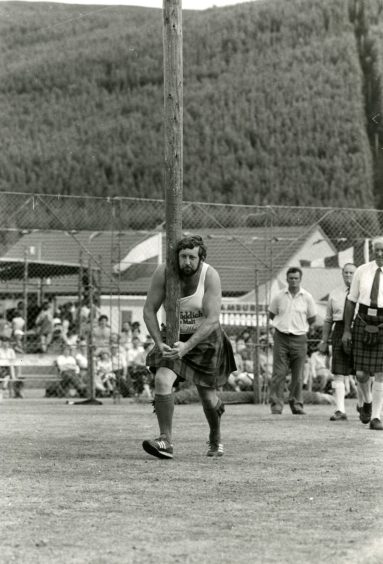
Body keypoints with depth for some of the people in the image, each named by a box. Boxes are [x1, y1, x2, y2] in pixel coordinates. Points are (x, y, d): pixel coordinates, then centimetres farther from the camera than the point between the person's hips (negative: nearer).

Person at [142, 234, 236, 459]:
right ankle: (166, 442, -20)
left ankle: (216, 439, 37)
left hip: (205, 339, -2)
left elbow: (212, 320, -27)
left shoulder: (210, 276, -24)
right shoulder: (164, 272, -17)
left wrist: (187, 346, -37)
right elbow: (149, 310, -9)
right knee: (162, 380, -24)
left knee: (208, 398, 6)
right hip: (175, 338, 2)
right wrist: (159, 343, -22)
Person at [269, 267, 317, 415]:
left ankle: (296, 404, 12)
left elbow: (312, 319, 13)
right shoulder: (279, 297, 3)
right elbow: (271, 314, 17)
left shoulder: (307, 297, 2)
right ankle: (276, 405, -5)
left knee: (298, 375, 2)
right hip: (281, 337, 0)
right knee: (279, 373, -7)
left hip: (299, 338, 0)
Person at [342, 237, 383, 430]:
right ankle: (367, 402, 33)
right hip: (363, 324, 2)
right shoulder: (362, 271, 0)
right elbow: (351, 301, 6)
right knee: (361, 373, 1)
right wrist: (346, 330, 3)